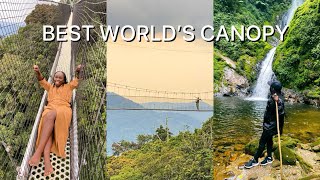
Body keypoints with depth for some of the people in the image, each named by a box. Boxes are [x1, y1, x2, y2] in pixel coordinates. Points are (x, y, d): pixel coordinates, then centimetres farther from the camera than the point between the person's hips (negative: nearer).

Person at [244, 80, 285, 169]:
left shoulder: (279, 100, -30)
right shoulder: (275, 96, -1)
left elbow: (281, 112, -43)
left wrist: (277, 102, -55)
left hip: (270, 125, -9)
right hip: (269, 123, 9)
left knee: (262, 142, -1)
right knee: (268, 139, 20)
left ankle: (255, 160, 10)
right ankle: (269, 157, 34)